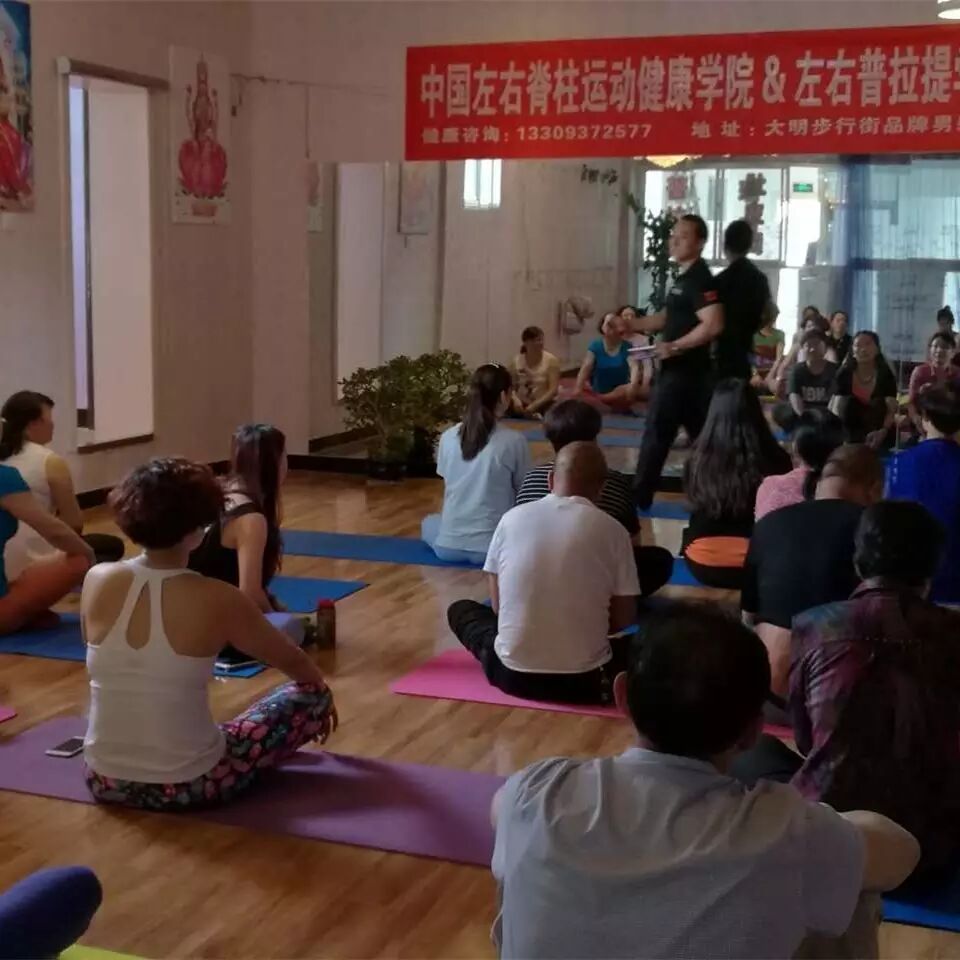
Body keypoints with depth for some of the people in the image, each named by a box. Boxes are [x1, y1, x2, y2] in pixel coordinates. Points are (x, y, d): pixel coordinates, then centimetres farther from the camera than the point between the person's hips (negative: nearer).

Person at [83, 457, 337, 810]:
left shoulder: (97, 581, -8)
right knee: (312, 693, 15)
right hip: (188, 787, -5)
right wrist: (323, 692, 25)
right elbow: (294, 662, 2)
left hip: (105, 781, 5)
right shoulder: (218, 600, -18)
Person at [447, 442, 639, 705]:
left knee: (460, 609, 28)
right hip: (584, 680, -1)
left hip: (512, 673, 1)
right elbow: (624, 618, 2)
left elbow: (497, 605, 7)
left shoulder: (511, 518, 0)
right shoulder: (611, 530, -5)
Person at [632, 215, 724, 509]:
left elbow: (713, 325, -27)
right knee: (702, 433, 13)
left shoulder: (700, 280, -17)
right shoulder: (685, 277, 15)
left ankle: (638, 497, 4)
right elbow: (670, 318, 23)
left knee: (657, 431, -3)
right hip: (688, 370, 10)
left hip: (684, 370, -10)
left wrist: (674, 347, -24)